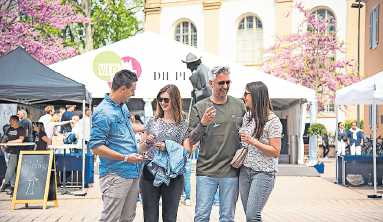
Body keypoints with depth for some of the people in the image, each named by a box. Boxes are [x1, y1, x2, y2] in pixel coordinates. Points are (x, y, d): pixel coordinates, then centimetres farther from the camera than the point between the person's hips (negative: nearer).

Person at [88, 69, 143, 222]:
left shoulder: (124, 107, 13)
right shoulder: (103, 112, -16)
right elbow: (96, 146, -19)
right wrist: (125, 158, -20)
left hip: (133, 173, 9)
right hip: (115, 175, -9)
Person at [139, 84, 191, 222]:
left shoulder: (183, 125, 2)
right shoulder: (153, 122, 8)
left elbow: (187, 150, -3)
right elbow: (141, 148, 14)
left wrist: (168, 147, -16)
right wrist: (146, 142, -8)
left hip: (173, 176, -1)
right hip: (150, 173, 1)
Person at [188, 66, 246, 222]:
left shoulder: (239, 105, 6)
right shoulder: (199, 107, 1)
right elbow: (191, 140, 0)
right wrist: (202, 124, -16)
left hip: (231, 172, 1)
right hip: (206, 171, -1)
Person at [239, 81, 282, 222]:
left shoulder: (273, 121, -10)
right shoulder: (247, 116, 10)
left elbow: (276, 152, -12)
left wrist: (252, 141, -19)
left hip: (263, 173, -7)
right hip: (245, 170, 7)